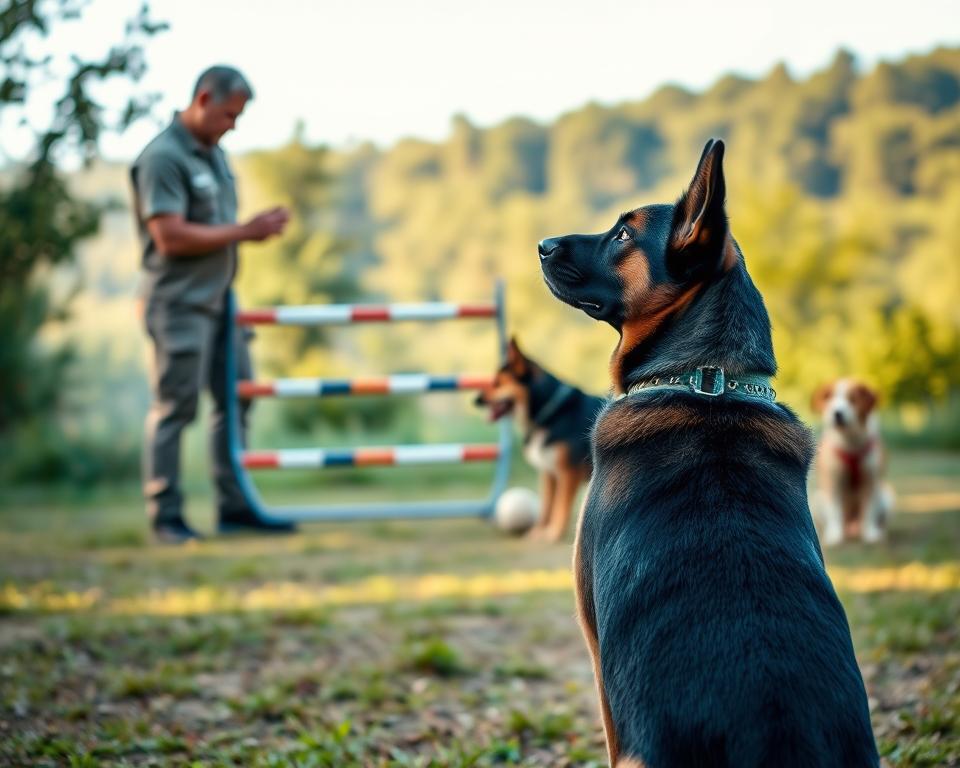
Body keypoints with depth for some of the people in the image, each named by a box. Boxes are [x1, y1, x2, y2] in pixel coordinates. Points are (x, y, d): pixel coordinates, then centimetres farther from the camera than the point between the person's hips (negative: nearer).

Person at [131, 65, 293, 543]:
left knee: (235, 400, 10)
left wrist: (258, 227, 1)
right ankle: (166, 517, 3)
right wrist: (244, 232, -17)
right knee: (175, 409, -4)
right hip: (180, 304, -9)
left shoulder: (214, 154, 14)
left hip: (218, 300, 9)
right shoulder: (163, 158, -14)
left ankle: (235, 508, 17)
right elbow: (171, 237, -21)